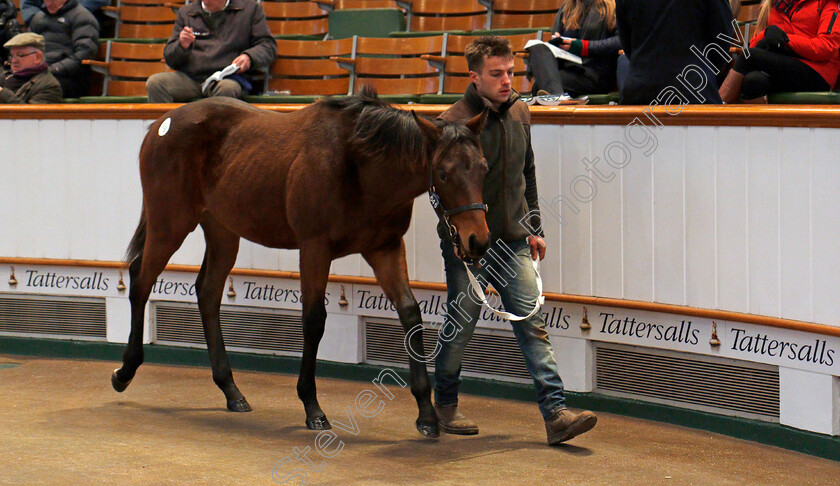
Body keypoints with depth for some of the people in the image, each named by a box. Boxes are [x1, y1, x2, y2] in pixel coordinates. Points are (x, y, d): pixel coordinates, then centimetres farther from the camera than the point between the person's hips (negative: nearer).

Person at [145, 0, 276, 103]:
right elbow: (169, 57, 19)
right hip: (190, 78, 3)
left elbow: (268, 46, 10)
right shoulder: (186, 13, 21)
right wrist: (182, 46, -6)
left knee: (227, 88, -40)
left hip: (228, 78, -3)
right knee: (155, 82, -26)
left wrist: (248, 57, -12)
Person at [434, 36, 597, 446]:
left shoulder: (519, 114, 7)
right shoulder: (453, 123, -13)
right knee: (459, 329, 8)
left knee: (533, 326, -4)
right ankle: (445, 406, 28)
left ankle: (556, 414, -9)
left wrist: (533, 227, 16)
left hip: (513, 243, 5)